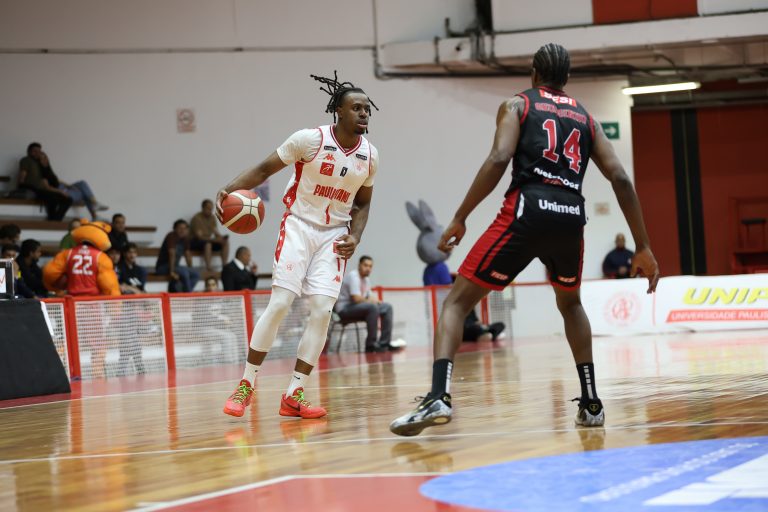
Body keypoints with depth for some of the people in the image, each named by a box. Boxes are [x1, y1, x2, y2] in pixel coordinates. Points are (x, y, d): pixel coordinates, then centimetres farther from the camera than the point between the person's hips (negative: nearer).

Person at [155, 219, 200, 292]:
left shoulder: (185, 238, 6)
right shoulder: (172, 236, -18)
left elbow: (187, 255, 11)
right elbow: (172, 254, -25)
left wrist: (191, 270, 3)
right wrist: (172, 272, -31)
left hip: (174, 265, 8)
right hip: (163, 266, -8)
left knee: (196, 275, -7)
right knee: (184, 272, -31)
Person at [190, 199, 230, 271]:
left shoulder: (212, 218, 4)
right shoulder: (197, 218, -17)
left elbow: (216, 233, 4)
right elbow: (199, 236, -23)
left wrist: (222, 237, -20)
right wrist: (214, 239, -33)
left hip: (208, 240, 7)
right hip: (196, 242, -7)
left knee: (226, 243, -14)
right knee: (207, 244, -39)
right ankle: (209, 268, -41)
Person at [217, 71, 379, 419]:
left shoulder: (369, 155, 1)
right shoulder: (310, 139, -12)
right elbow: (264, 169, -6)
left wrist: (355, 236, -4)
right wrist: (229, 189, -21)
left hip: (335, 235, 4)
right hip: (299, 226, -4)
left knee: (322, 310, -8)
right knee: (280, 303, -13)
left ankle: (294, 395, -3)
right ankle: (246, 385, 0)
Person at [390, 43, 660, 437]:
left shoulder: (517, 105, 14)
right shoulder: (585, 118, 25)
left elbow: (499, 159, -5)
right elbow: (620, 179, 15)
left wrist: (460, 218, -3)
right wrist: (643, 248, 15)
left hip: (527, 213, -4)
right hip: (571, 217, 4)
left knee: (457, 301, 4)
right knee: (570, 304, 32)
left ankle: (438, 397, -17)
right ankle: (591, 403, 25)